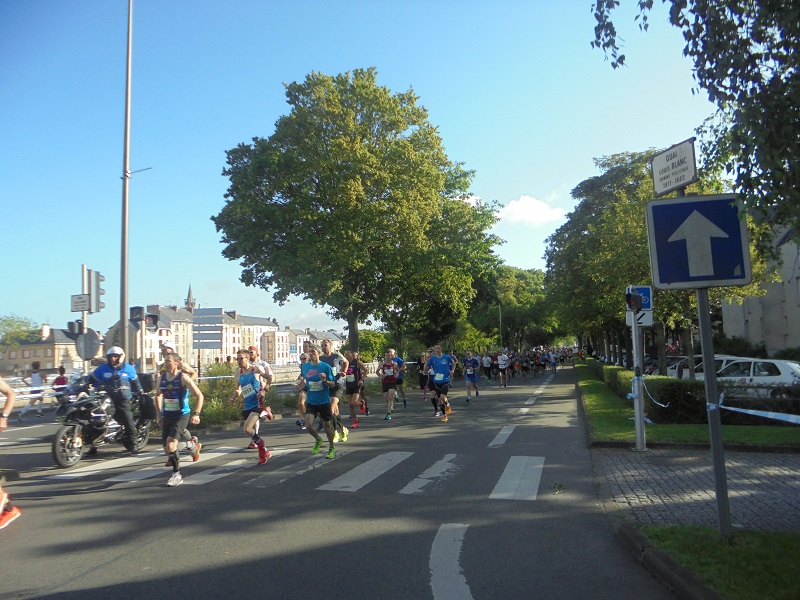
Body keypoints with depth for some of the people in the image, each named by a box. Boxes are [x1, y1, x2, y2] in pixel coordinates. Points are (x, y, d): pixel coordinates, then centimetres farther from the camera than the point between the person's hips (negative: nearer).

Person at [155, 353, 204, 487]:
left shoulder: (183, 378, -12)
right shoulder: (162, 378, 5)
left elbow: (199, 395, -11)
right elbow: (158, 395, 21)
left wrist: (196, 414, -20)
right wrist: (159, 415, 16)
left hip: (181, 415, -6)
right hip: (167, 416, 6)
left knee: (170, 444, -20)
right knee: (167, 449, 6)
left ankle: (177, 474, -5)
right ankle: (193, 445, 32)